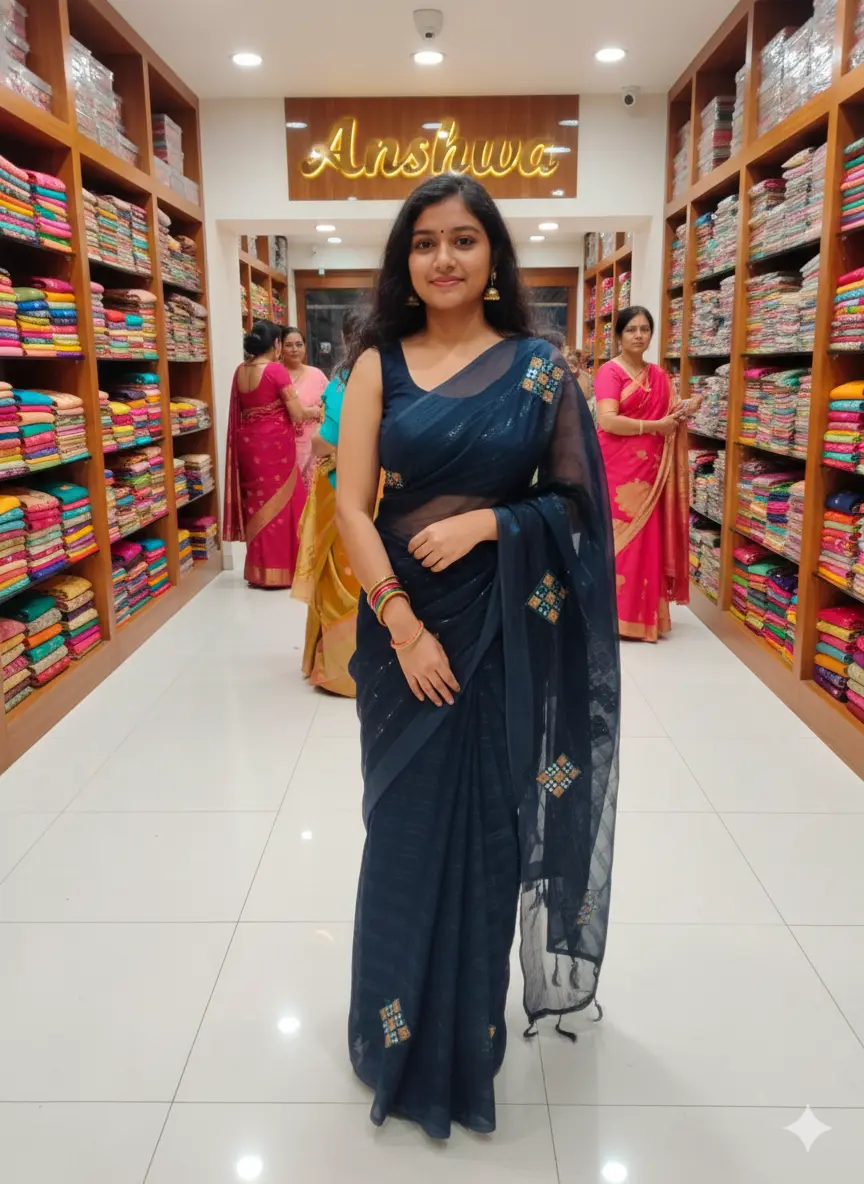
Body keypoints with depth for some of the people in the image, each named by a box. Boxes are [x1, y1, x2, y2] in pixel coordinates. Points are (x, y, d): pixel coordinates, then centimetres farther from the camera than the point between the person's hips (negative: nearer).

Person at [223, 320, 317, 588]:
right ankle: (279, 571, 7)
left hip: (248, 443, 6)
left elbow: (240, 411, 15)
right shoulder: (277, 370, -12)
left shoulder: (240, 371, 7)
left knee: (257, 502, 13)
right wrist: (312, 412, 8)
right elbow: (297, 415, -12)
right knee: (280, 502, 3)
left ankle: (259, 570, 18)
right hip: (275, 444, -6)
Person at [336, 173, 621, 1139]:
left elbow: (577, 499, 1)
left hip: (504, 628, 0)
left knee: (488, 821, 9)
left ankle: (469, 1037, 35)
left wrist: (488, 522, -15)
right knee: (406, 822, 10)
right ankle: (402, 1037, 36)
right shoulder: (380, 365, 2)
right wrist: (402, 625, -13)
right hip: (404, 624, 1)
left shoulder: (538, 368, 1)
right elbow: (351, 506, -5)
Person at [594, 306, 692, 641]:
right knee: (618, 538, -3)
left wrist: (679, 416, -1)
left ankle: (642, 613, 18)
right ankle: (612, 614, 7)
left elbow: (669, 418, 23)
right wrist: (655, 426, -15)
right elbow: (607, 420, -18)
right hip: (617, 471, -6)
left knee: (648, 541, 8)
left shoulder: (659, 376, 15)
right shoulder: (610, 372, -6)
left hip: (649, 472, 6)